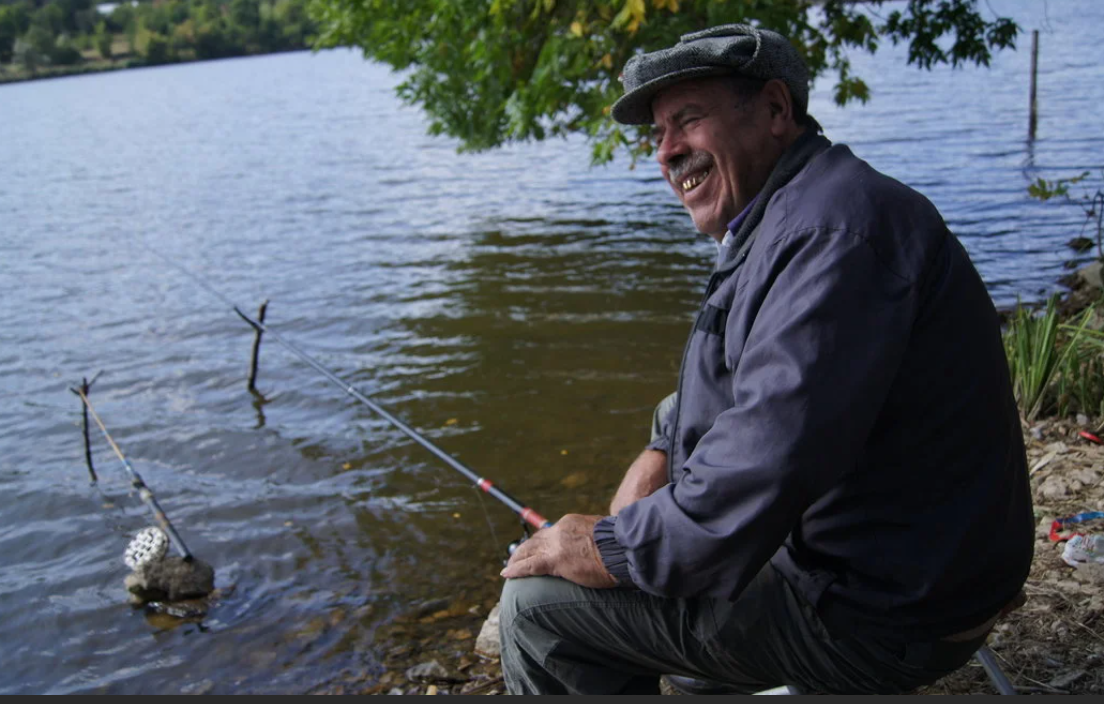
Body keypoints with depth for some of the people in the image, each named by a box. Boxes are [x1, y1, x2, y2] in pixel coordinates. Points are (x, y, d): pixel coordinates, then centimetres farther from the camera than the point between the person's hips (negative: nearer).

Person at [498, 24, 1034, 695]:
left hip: (877, 619, -10)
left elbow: (766, 467, -31)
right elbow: (728, 394, 22)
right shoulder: (791, 215, 11)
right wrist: (661, 456, 5)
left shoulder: (836, 225, -24)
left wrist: (607, 547, -18)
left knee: (535, 599, -11)